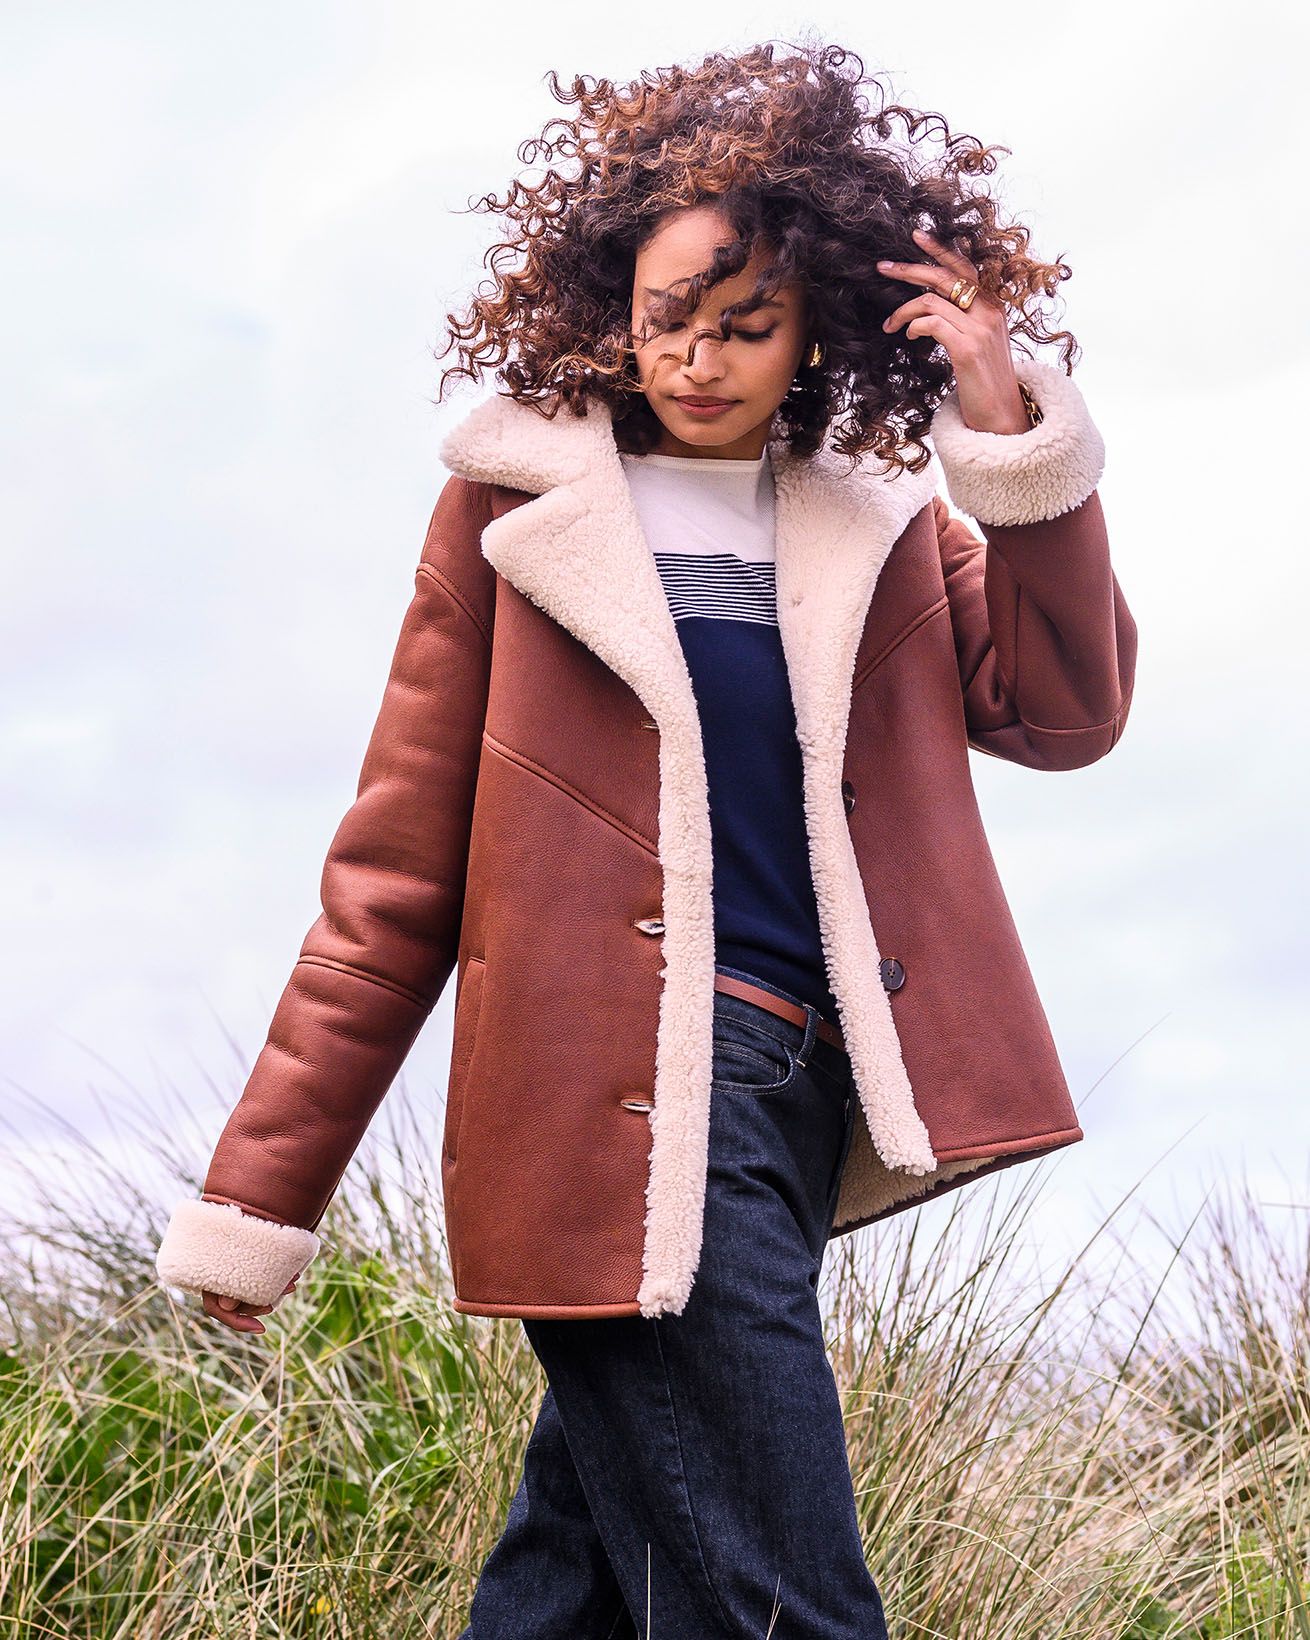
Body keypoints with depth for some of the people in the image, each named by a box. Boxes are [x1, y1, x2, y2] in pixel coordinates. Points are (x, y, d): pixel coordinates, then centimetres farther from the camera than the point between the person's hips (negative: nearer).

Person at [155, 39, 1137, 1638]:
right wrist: (262, 1190, 0)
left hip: (805, 1093, 5)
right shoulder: (522, 503, 2)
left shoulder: (874, 522, 15)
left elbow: (1061, 711, 4)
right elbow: (401, 861, 2)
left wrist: (1014, 433, -7)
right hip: (629, 1091, -4)